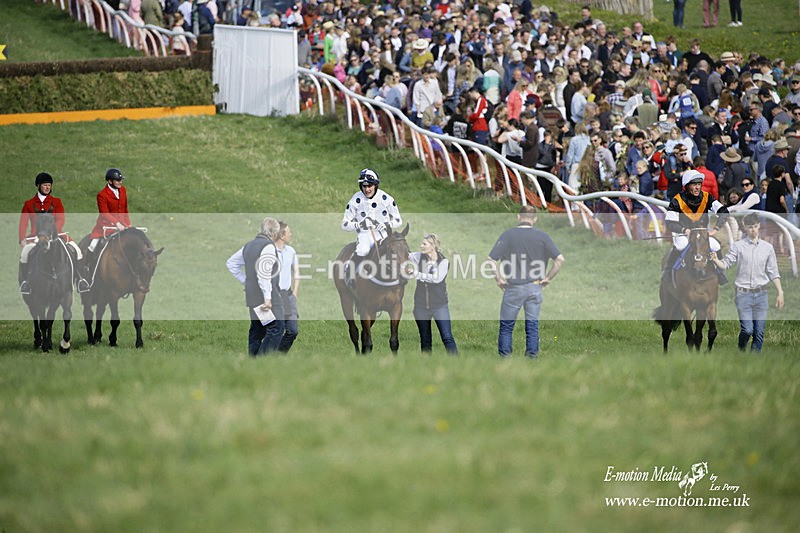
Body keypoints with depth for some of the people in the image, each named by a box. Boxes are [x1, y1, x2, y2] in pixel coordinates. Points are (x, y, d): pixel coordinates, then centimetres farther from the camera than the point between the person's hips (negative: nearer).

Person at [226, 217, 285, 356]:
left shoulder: (249, 246, 15)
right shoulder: (268, 246, -12)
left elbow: (231, 263, 24)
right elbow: (263, 272, -23)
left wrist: (245, 281, 20)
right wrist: (267, 297, -24)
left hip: (252, 297, 9)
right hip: (268, 299, -9)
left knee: (256, 331, 15)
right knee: (276, 330, -8)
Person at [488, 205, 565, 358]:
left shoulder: (508, 235, -5)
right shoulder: (542, 236, -1)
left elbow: (492, 260, -11)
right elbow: (560, 259, -5)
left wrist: (499, 279, 0)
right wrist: (547, 278, 4)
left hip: (513, 287, -2)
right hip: (535, 287, 2)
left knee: (506, 326, 7)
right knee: (532, 326, 9)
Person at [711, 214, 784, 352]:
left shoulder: (767, 247, 7)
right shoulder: (737, 246, 0)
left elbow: (773, 273, 10)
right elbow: (725, 264, -3)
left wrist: (780, 293, 5)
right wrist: (716, 260, -25)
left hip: (761, 294, 3)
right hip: (744, 293, -3)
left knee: (759, 332, 0)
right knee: (747, 329, -11)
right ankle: (741, 350, 16)